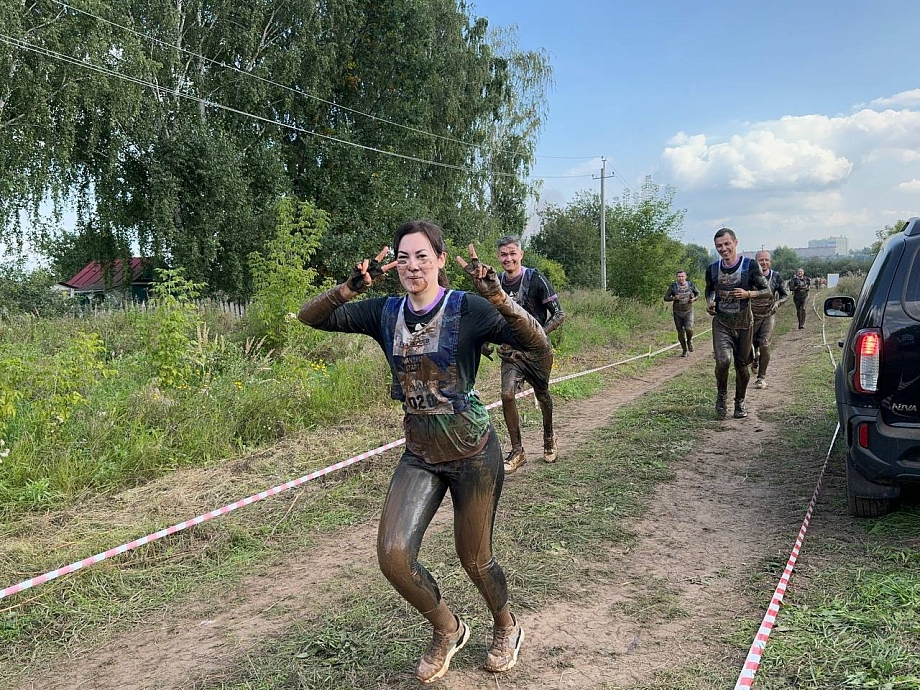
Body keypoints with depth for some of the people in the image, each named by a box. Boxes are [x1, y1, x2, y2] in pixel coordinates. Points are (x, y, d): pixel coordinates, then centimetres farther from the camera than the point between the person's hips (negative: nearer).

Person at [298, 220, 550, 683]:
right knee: (393, 556, -9)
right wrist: (351, 288, -21)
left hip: (473, 453, -4)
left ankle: (506, 627, 45)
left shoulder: (468, 309, -14)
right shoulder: (386, 313, -1)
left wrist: (497, 296, -36)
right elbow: (309, 317, -3)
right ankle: (447, 630, 22)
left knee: (474, 560, 10)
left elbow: (539, 346, -22)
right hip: (419, 455, 4)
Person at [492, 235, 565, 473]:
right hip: (510, 351, 3)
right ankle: (517, 451, -4)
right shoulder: (496, 283, 2)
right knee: (507, 394, -16)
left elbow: (559, 314, -11)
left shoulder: (535, 279, -12)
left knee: (542, 396, 14)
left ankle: (549, 438, 42)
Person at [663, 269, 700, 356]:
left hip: (688, 312, -1)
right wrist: (674, 298, -19)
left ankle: (689, 341, 13)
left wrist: (694, 299, -6)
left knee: (688, 329, -20)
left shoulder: (690, 284, -1)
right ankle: (684, 350, 23)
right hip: (678, 313, 1)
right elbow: (666, 297, -1)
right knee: (680, 332, 5)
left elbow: (698, 293, 15)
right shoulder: (673, 286, -5)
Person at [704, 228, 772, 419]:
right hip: (721, 323, 0)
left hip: (744, 323, 0)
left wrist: (748, 294, -19)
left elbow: (766, 290, -1)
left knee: (742, 365, 9)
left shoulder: (750, 265, -8)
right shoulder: (713, 269, 1)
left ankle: (740, 402, 30)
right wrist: (709, 302, 0)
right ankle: (721, 394, 6)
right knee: (723, 360, -21)